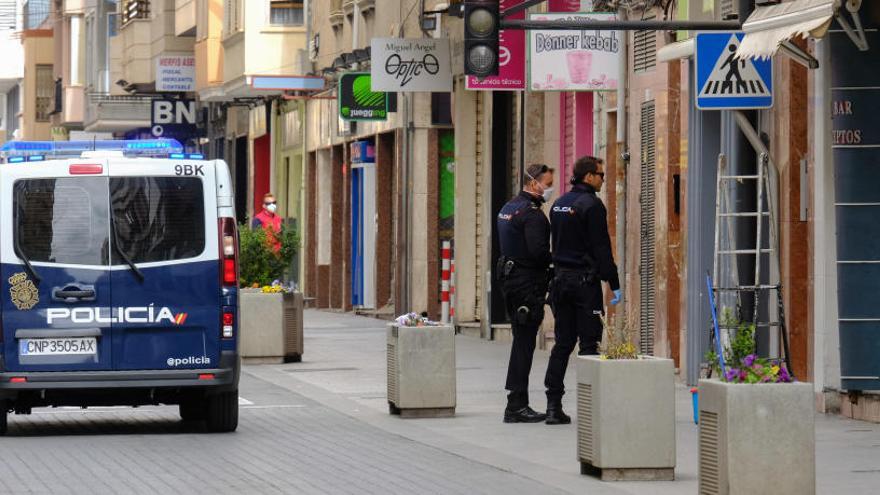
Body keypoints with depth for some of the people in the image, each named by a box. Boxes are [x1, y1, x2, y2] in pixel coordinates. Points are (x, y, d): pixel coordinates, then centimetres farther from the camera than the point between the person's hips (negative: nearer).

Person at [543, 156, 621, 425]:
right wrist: (614, 284, -13)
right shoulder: (591, 205, -12)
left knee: (562, 343, 9)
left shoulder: (559, 204, 14)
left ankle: (553, 405, 5)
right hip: (585, 279, -8)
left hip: (561, 279, 8)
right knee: (589, 343, -4)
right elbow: (601, 248, -15)